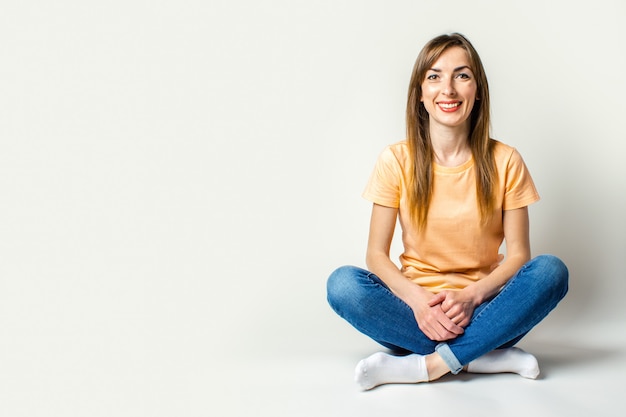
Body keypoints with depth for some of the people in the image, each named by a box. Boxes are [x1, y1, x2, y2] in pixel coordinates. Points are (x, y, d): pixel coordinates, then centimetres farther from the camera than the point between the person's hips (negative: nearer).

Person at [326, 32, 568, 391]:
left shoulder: (505, 162, -2)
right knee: (342, 283, -27)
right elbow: (376, 253, -4)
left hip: (481, 310, 0)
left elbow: (518, 253, -3)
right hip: (416, 305, 0)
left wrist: (471, 296, -21)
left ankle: (420, 365, -26)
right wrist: (417, 300, -22)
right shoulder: (396, 161, -2)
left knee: (551, 271, -26)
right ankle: (484, 357, -23)